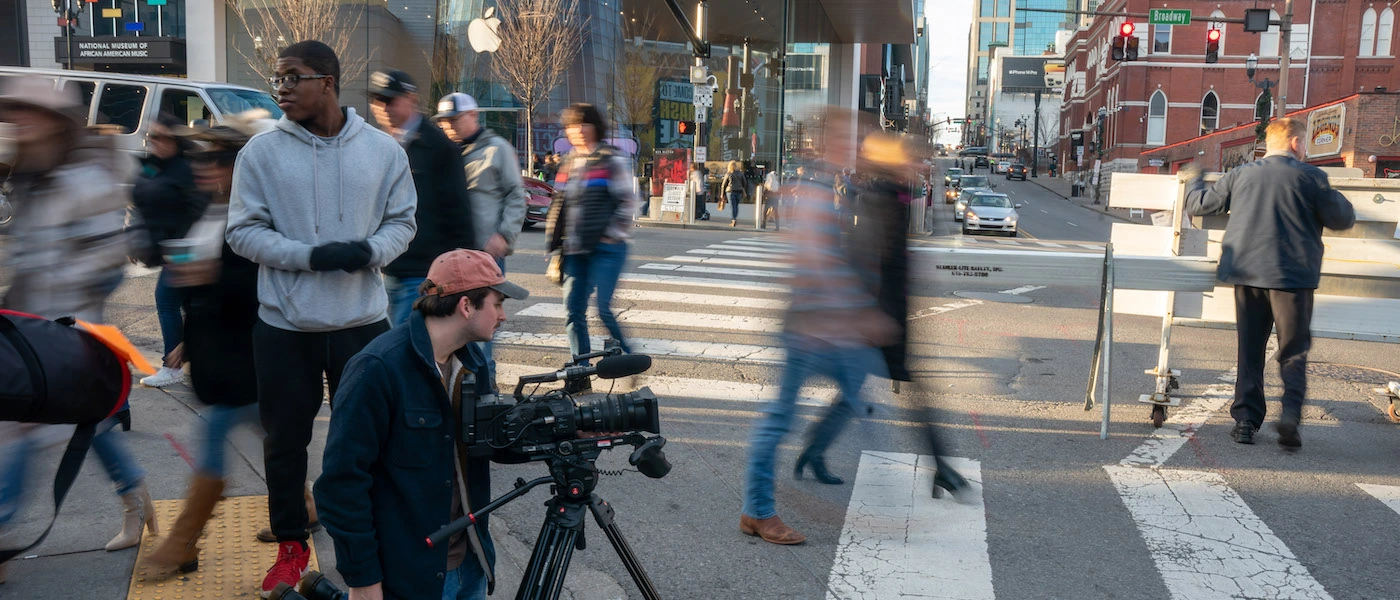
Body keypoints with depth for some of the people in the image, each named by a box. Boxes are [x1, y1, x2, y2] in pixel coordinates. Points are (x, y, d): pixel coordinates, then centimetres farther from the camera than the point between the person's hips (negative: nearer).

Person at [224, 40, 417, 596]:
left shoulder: (383, 149, 0)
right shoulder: (261, 151, -4)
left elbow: (402, 220, 6)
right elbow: (244, 231, -3)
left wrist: (372, 251, -15)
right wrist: (310, 256, -17)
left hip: (363, 319, 1)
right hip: (284, 324, 0)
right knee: (285, 438, 10)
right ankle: (291, 544, 29)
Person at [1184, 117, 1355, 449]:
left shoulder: (1240, 175, 5)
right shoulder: (1310, 176, -4)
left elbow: (1200, 205, 13)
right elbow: (1342, 219, 1)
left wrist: (1192, 181, 33)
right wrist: (1337, 199, 23)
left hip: (1247, 274, 3)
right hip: (1293, 276, -3)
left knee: (1249, 350, 11)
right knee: (1293, 351, 7)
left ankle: (1246, 419, 9)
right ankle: (1291, 412, -11)